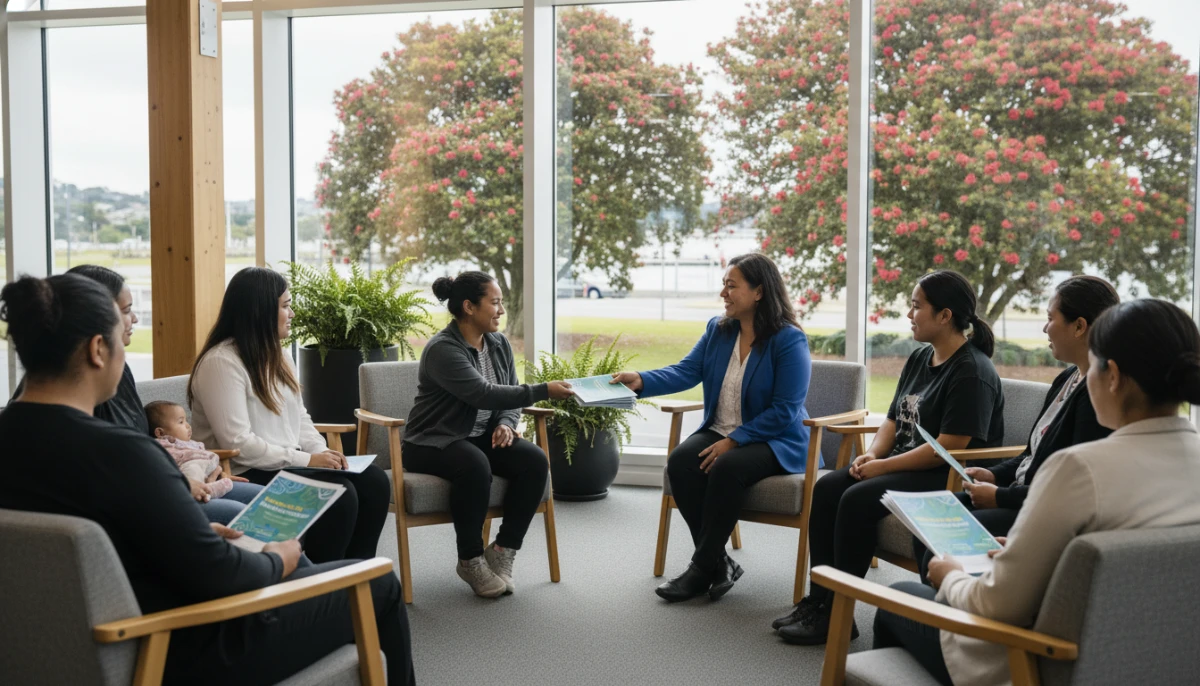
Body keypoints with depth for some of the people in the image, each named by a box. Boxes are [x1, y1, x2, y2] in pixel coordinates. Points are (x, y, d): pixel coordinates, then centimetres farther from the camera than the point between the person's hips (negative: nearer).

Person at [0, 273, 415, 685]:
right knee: (379, 588, 7)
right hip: (179, 653, -9)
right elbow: (216, 575, -24)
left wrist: (199, 535, 12)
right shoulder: (116, 451, -30)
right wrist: (277, 561, -5)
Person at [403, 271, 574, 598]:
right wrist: (544, 391, -32)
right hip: (434, 442, -6)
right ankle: (470, 560, -18)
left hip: (482, 437, 7)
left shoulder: (499, 343, 5)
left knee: (535, 461, -21)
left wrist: (506, 423, -12)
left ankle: (502, 550, -8)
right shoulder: (442, 349, -19)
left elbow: (509, 394, 11)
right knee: (475, 465, -38)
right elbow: (483, 395, -29)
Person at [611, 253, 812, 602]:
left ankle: (703, 568, -19)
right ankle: (718, 563, -14)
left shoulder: (789, 340, -13)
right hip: (720, 432, 6)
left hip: (774, 441, -5)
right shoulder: (718, 329, 6)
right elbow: (685, 372, -3)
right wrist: (642, 381, -21)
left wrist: (734, 441, -22)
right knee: (679, 462, -24)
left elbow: (784, 411, -16)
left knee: (727, 468, -35)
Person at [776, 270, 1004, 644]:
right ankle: (818, 599, -7)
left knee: (857, 499, -27)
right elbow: (893, 420, 16)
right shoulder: (920, 358, 13)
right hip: (905, 466, 9)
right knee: (826, 488, -10)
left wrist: (883, 466, -18)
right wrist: (872, 454, -4)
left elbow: (948, 448, -22)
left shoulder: (972, 372, -16)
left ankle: (836, 614, -16)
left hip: (949, 478, -9)